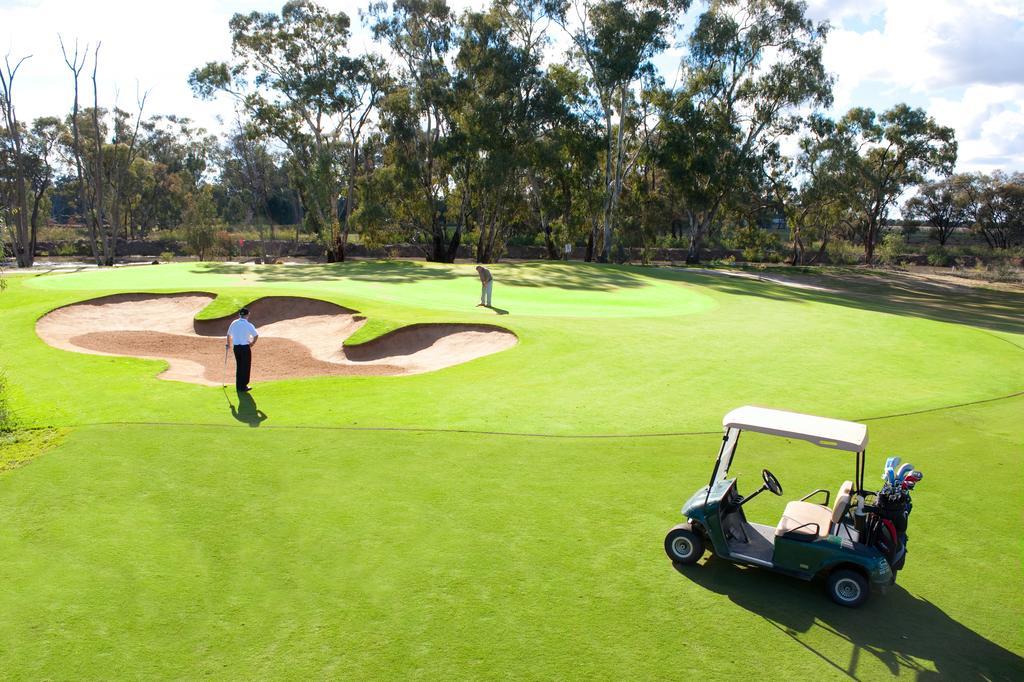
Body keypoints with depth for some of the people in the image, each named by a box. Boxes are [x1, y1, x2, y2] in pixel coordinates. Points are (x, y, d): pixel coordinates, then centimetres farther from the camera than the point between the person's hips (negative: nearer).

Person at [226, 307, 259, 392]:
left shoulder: (234, 323, 4)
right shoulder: (248, 325, -11)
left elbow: (229, 335, 13)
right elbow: (256, 336, -12)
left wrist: (229, 344, 28)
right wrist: (252, 343, 5)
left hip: (236, 347, 5)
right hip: (245, 347, -5)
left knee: (239, 366, 16)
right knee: (246, 367, 4)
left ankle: (238, 386, 21)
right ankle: (243, 387, 6)